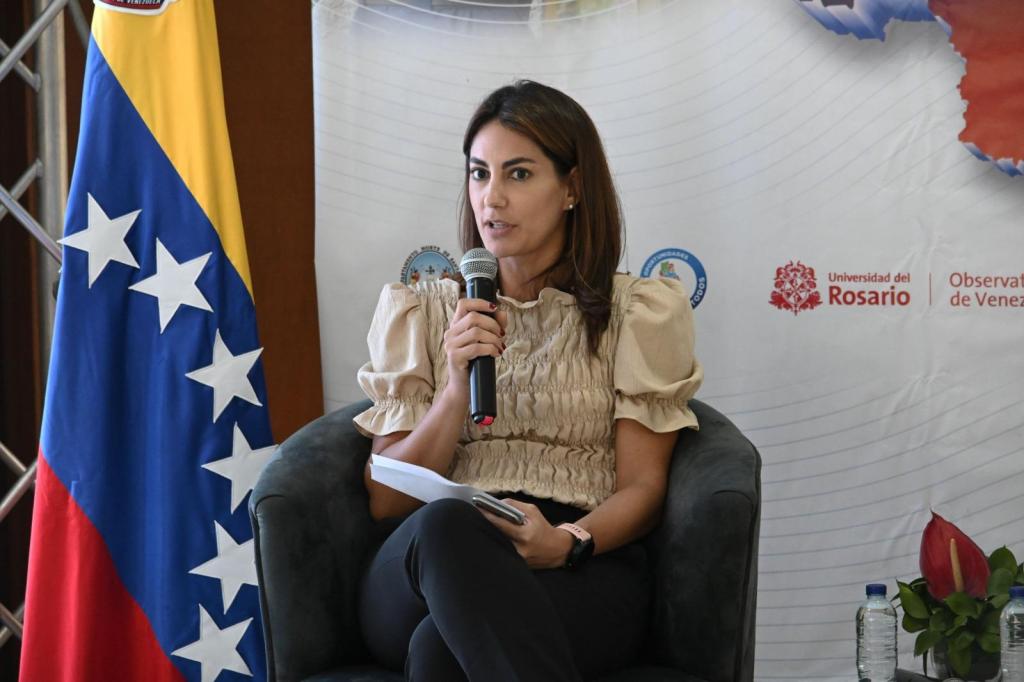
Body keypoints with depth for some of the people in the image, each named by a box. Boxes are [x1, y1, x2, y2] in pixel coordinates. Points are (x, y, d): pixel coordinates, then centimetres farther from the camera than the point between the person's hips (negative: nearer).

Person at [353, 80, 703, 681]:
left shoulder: (640, 311, 13)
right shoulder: (419, 312, 19)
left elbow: (643, 488, 5)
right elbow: (386, 501, 11)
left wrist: (567, 541, -17)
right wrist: (457, 390, -6)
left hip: (586, 566, -3)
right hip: (437, 555, 3)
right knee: (445, 524, -38)